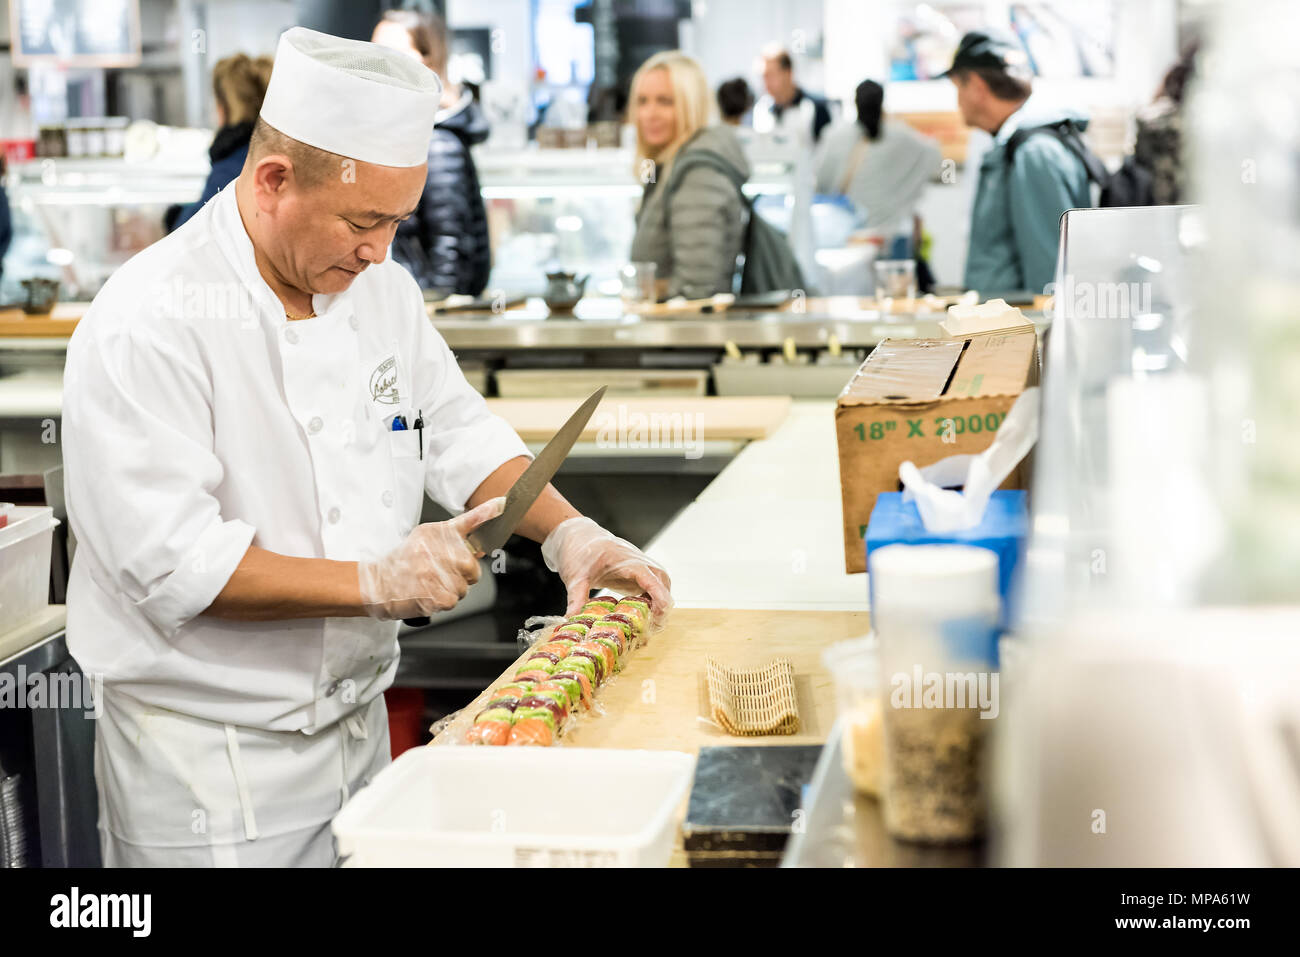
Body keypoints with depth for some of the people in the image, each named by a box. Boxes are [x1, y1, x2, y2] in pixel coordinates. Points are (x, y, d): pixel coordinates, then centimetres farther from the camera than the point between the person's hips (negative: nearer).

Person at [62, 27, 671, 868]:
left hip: (358, 726, 7)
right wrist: (375, 583, -26)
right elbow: (172, 563, -25)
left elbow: (457, 432, 12)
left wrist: (568, 533, -4)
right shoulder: (149, 324, -21)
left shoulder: (379, 286, 4)